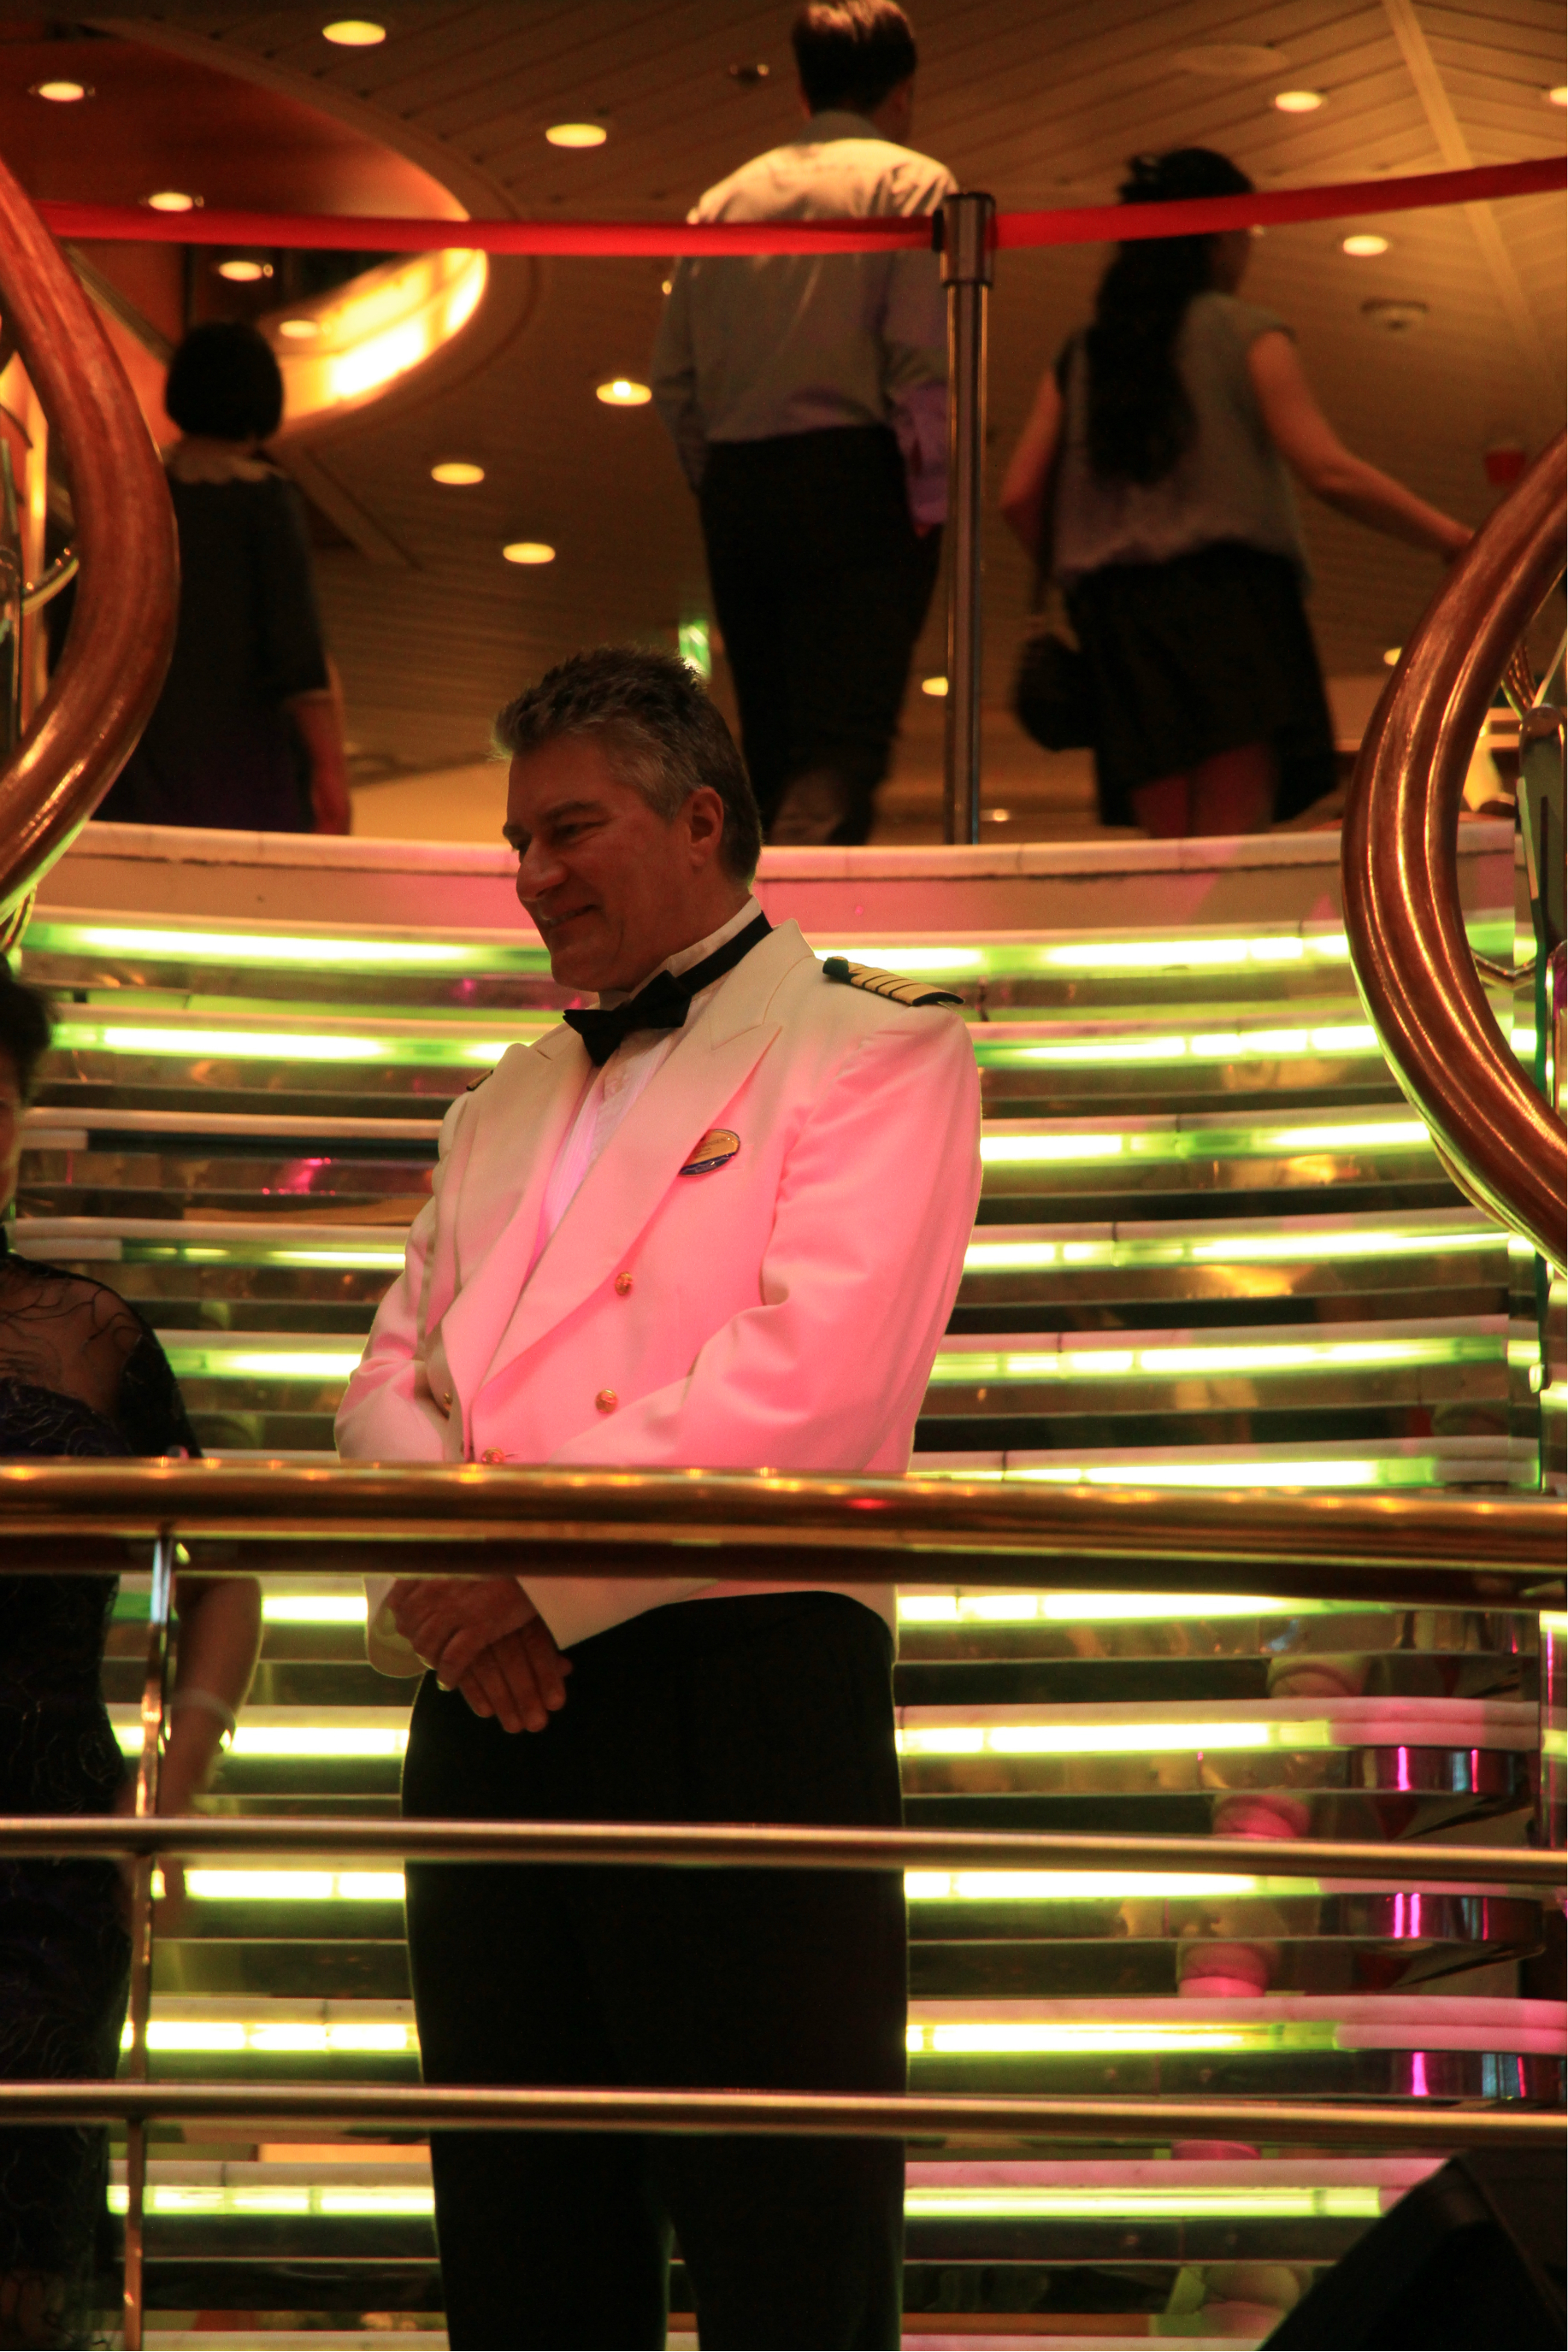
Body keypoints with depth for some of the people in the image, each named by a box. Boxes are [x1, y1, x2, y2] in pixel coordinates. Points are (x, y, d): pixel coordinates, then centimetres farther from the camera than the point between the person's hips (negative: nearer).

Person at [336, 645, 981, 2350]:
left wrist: (535, 1569, -14)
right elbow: (391, 1378, 17)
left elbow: (812, 1386, -13)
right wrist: (443, 1560, -6)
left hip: (734, 1697, -7)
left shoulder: (873, 1056, 2)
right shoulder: (507, 1105, 25)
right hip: (491, 1712, 7)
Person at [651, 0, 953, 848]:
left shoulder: (726, 196, 17)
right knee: (844, 743, -13)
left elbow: (672, 372, 11)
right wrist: (927, 505, -7)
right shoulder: (910, 182, 1)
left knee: (770, 747, 11)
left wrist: (719, 491, 16)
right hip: (855, 484, -5)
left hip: (736, 484, 5)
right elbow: (920, 354, -11)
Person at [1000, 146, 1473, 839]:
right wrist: (1456, 543, -4)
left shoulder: (1079, 357, 16)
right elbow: (1330, 472, -8)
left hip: (1119, 618, 5)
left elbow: (1020, 496, 8)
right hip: (1228, 594, -5)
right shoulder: (1245, 334, 3)